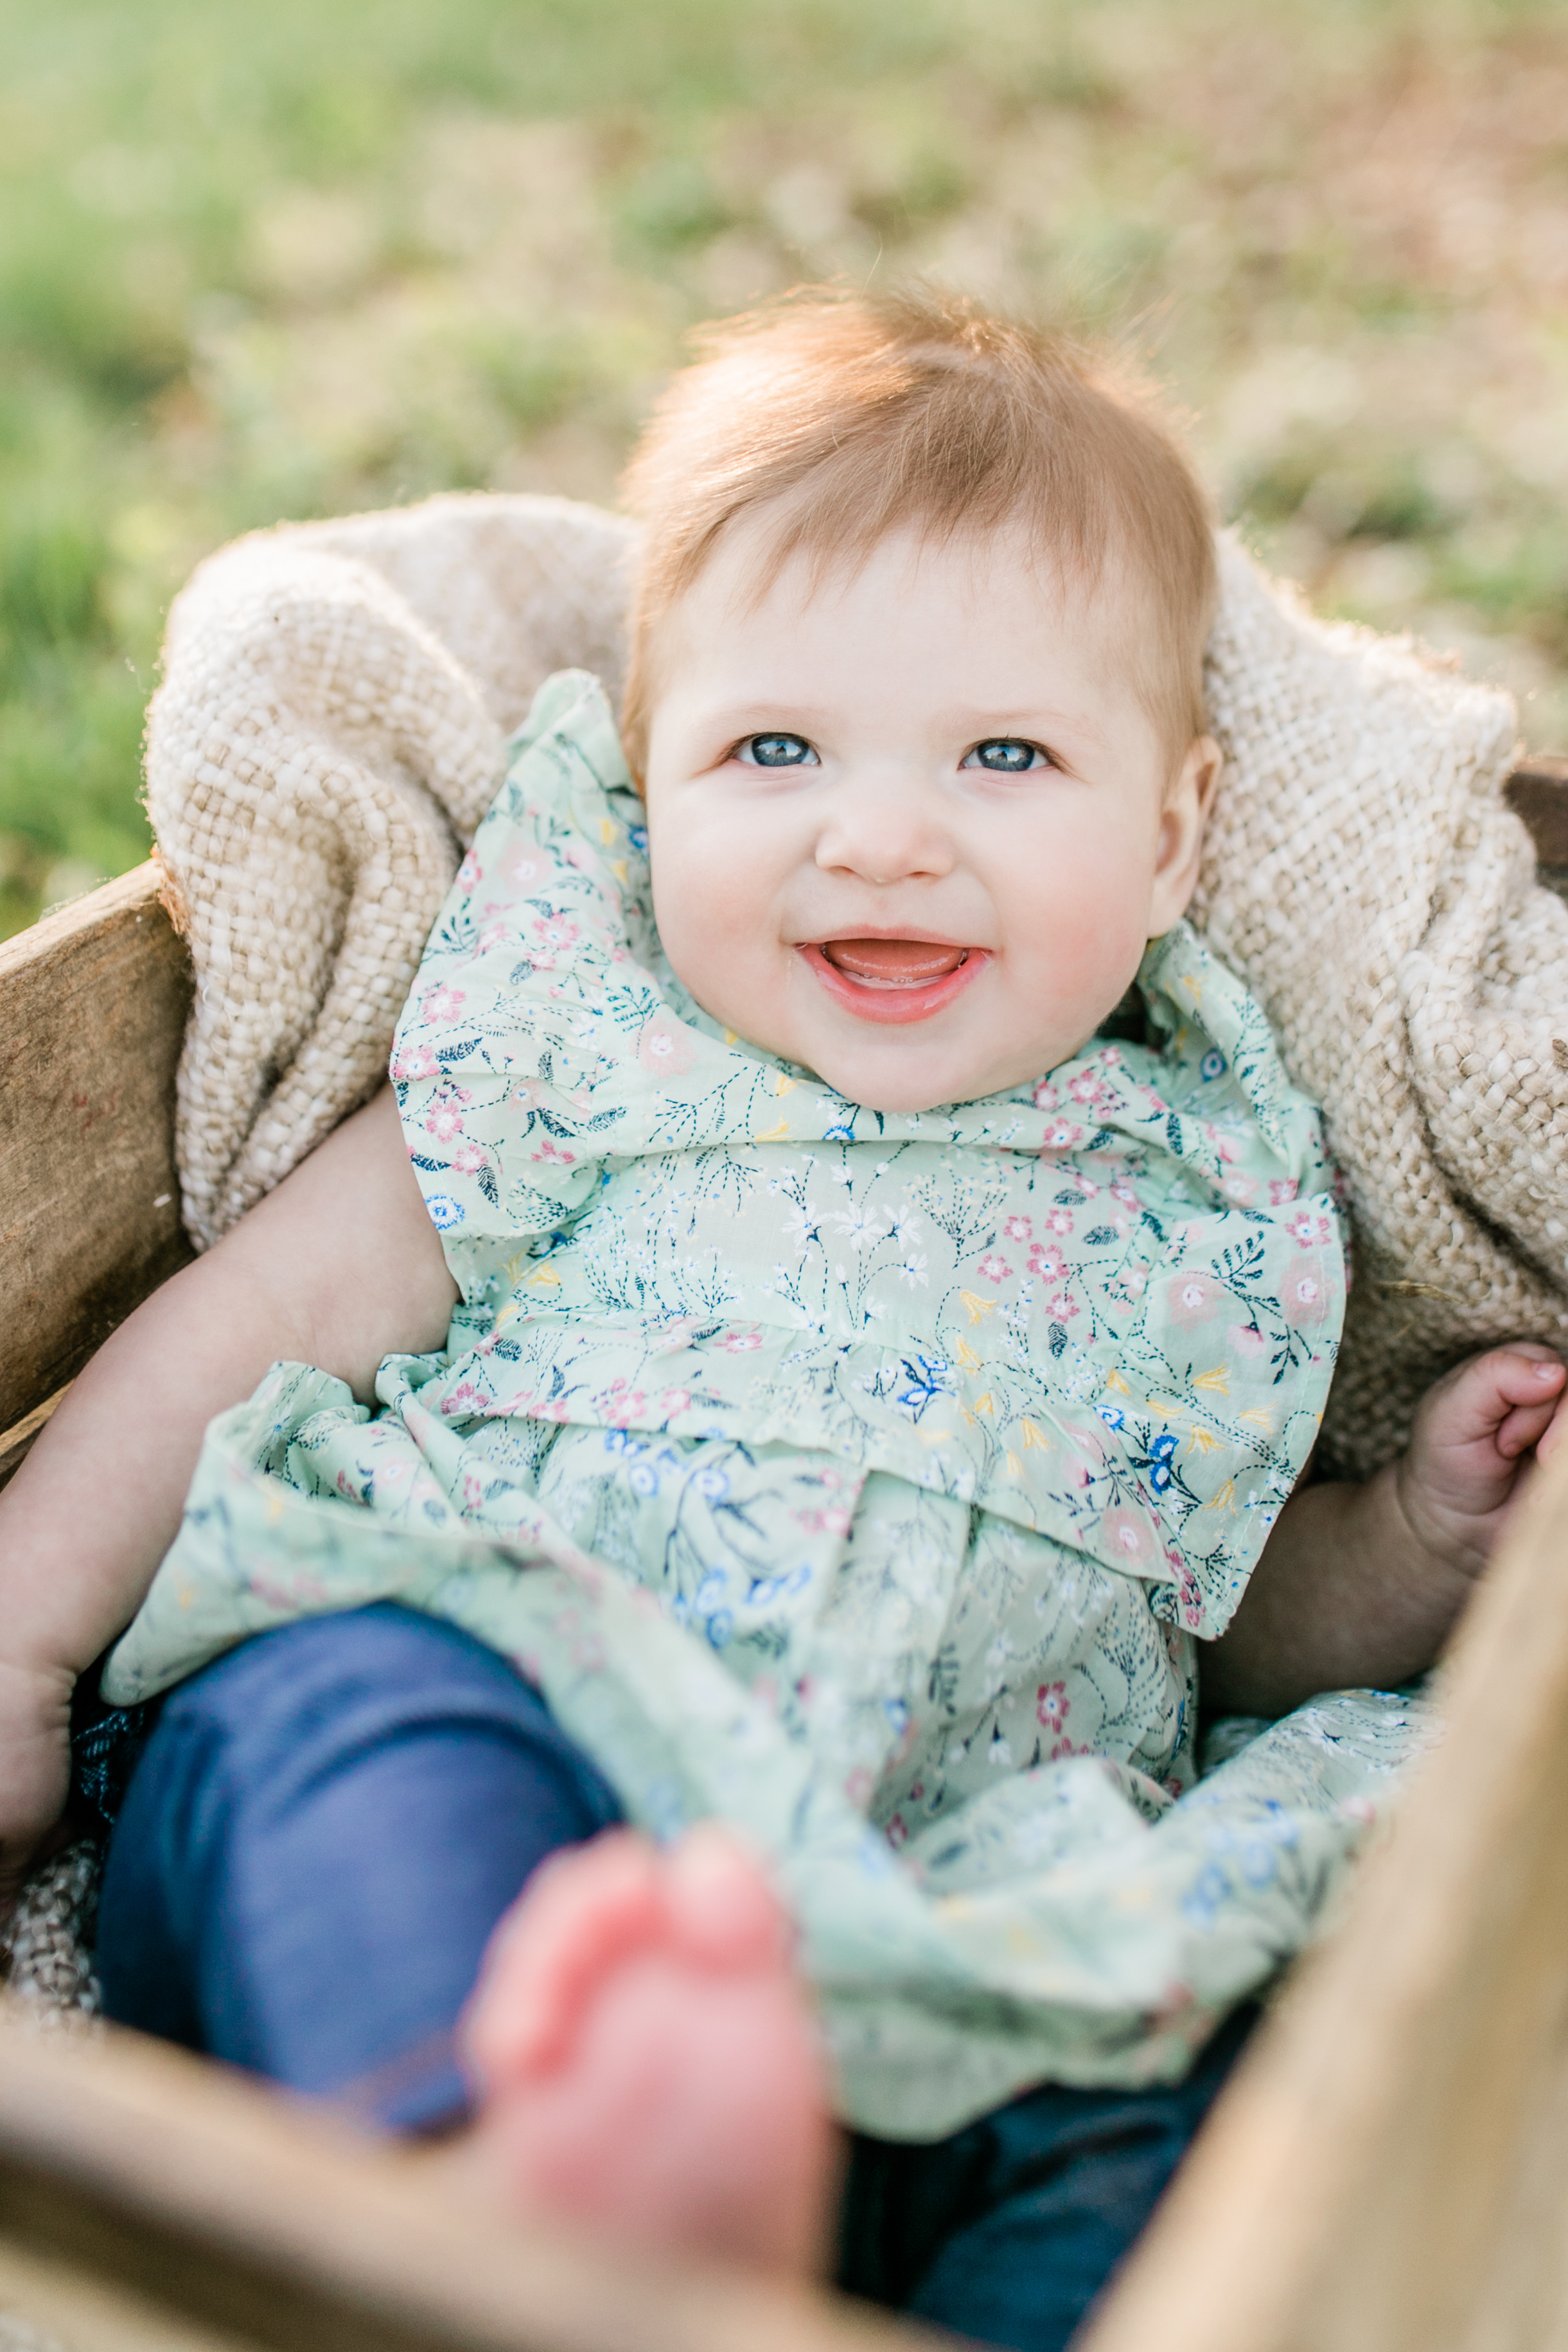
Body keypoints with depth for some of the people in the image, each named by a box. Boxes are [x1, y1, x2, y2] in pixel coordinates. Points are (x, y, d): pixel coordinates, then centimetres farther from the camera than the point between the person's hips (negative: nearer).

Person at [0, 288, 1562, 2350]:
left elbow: (1253, 1620, 27)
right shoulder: (594, 1056, 8)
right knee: (357, 1703, -34)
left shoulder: (1210, 1198, 16)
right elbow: (267, 1310, 8)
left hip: (944, 1991, 3)